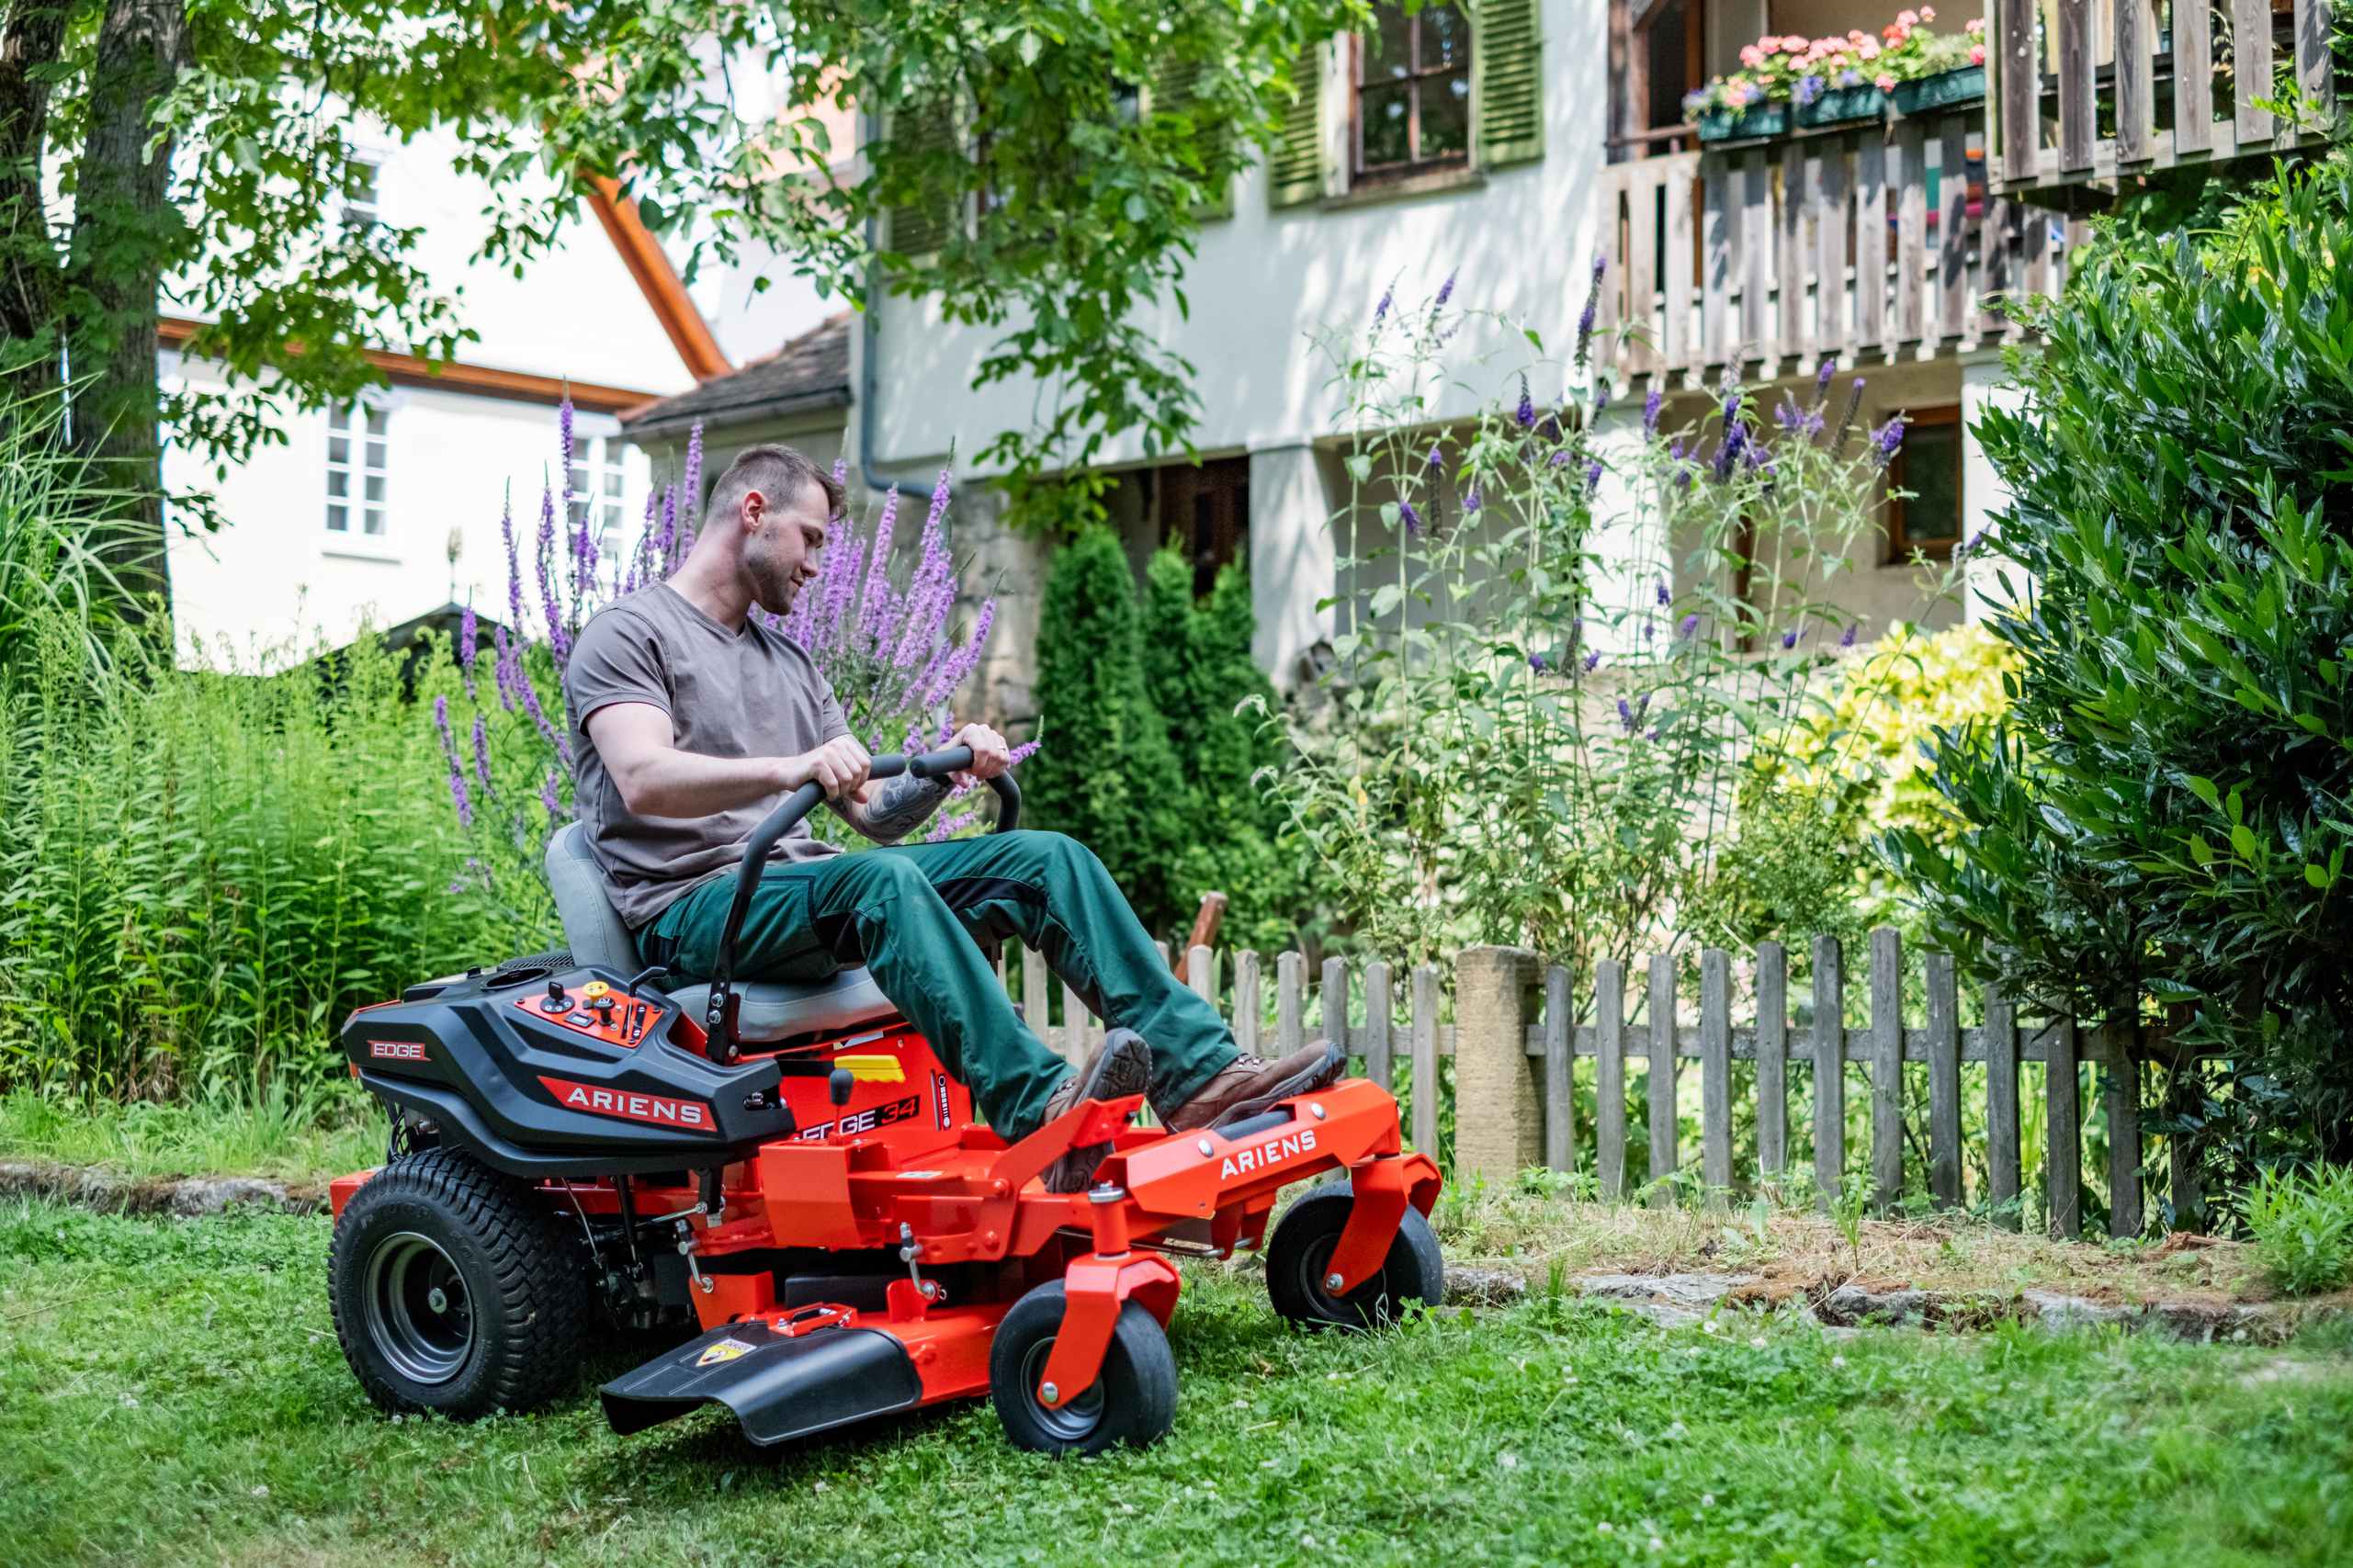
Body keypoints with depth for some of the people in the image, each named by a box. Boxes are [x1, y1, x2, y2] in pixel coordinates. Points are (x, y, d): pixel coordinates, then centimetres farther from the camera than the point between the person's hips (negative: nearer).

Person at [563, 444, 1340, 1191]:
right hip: (692, 911, -7)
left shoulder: (788, 663, 25)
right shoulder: (629, 632, 1)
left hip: (800, 889, 7)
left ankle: (1198, 1073, -21)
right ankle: (1043, 1112, -54)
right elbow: (643, 783, -19)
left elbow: (875, 812, 20)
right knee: (879, 878, -38)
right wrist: (790, 768, -35)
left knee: (1046, 858, -9)